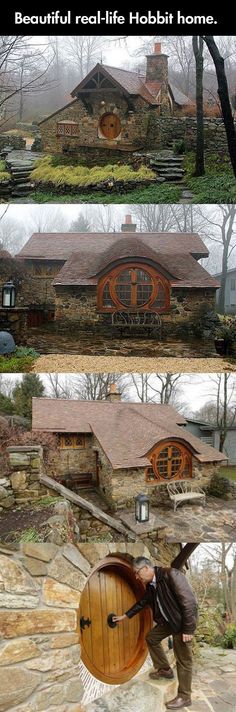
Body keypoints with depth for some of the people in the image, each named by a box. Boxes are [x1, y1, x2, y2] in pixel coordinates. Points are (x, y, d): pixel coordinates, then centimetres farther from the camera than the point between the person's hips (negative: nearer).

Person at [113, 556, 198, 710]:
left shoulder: (171, 575, -28)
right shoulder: (150, 585, 2)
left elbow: (189, 601, -29)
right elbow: (142, 603, 19)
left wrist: (188, 629, -27)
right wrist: (124, 616, 23)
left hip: (182, 621, -9)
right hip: (168, 620, 9)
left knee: (183, 660, -2)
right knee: (152, 637, 19)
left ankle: (184, 697, 9)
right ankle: (164, 669, 33)